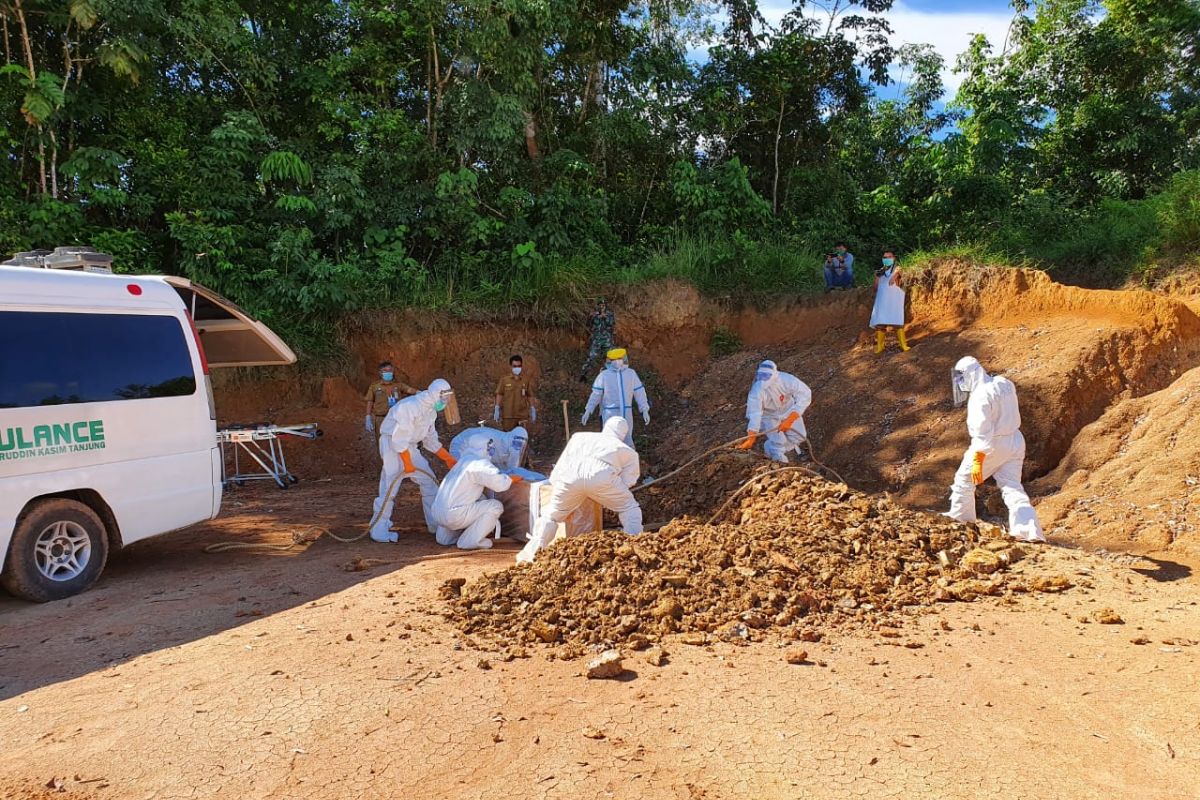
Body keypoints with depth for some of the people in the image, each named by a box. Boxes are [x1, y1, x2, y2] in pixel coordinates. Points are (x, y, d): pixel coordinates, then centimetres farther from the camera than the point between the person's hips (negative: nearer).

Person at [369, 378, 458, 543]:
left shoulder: (430, 411, 7)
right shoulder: (410, 407, -23)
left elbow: (431, 440, 15)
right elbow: (399, 438, -24)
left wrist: (448, 459, 10)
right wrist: (408, 463, -18)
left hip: (408, 447, 9)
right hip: (392, 445, -9)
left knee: (428, 481, 6)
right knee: (390, 487, -13)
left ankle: (436, 523, 13)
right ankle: (379, 531, -4)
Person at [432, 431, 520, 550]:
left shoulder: (464, 461, 16)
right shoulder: (480, 464, -12)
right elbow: (501, 483, -21)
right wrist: (516, 478, -2)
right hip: (453, 515, -9)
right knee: (496, 506, -2)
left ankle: (447, 536, 31)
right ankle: (470, 541, -2)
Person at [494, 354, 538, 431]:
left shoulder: (527, 380, 6)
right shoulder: (504, 380, 4)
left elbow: (530, 396, 8)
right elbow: (499, 394, 3)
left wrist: (533, 410, 4)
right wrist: (497, 409, -4)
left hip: (523, 416, 1)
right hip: (507, 415, -1)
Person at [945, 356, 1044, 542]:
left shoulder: (979, 397, -23)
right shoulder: (1005, 383, 1)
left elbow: (982, 433, -24)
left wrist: (977, 461, -22)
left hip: (991, 446, -7)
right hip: (1014, 442, 7)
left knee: (964, 479, 14)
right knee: (1012, 486, 6)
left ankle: (960, 518, 28)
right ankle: (1030, 530, -5)